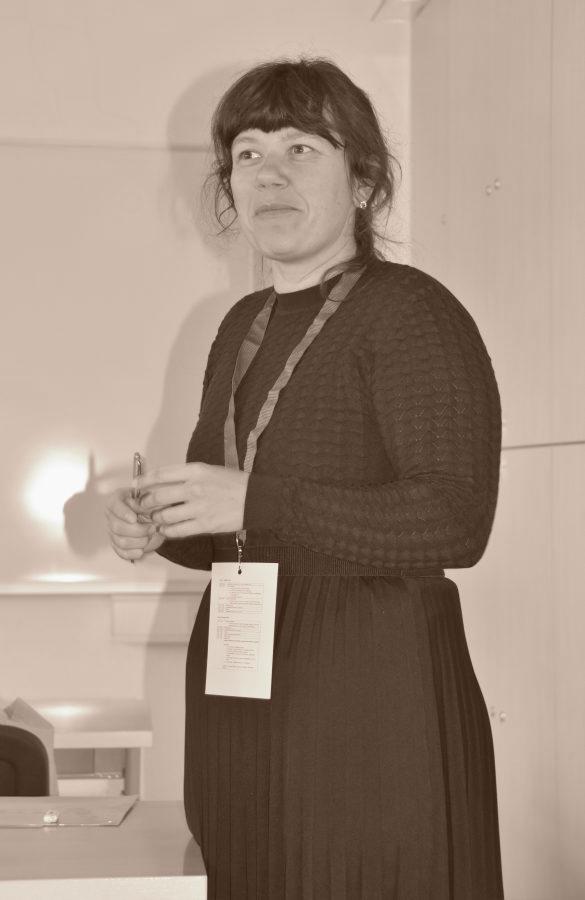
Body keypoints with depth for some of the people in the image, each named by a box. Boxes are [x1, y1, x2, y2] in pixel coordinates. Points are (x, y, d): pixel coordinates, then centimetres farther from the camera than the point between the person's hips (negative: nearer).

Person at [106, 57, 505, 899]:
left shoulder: (413, 311, -9)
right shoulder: (243, 326, 14)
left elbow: (456, 523, -19)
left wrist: (253, 502, -22)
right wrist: (161, 527, 2)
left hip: (373, 685, -7)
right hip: (240, 684, 7)